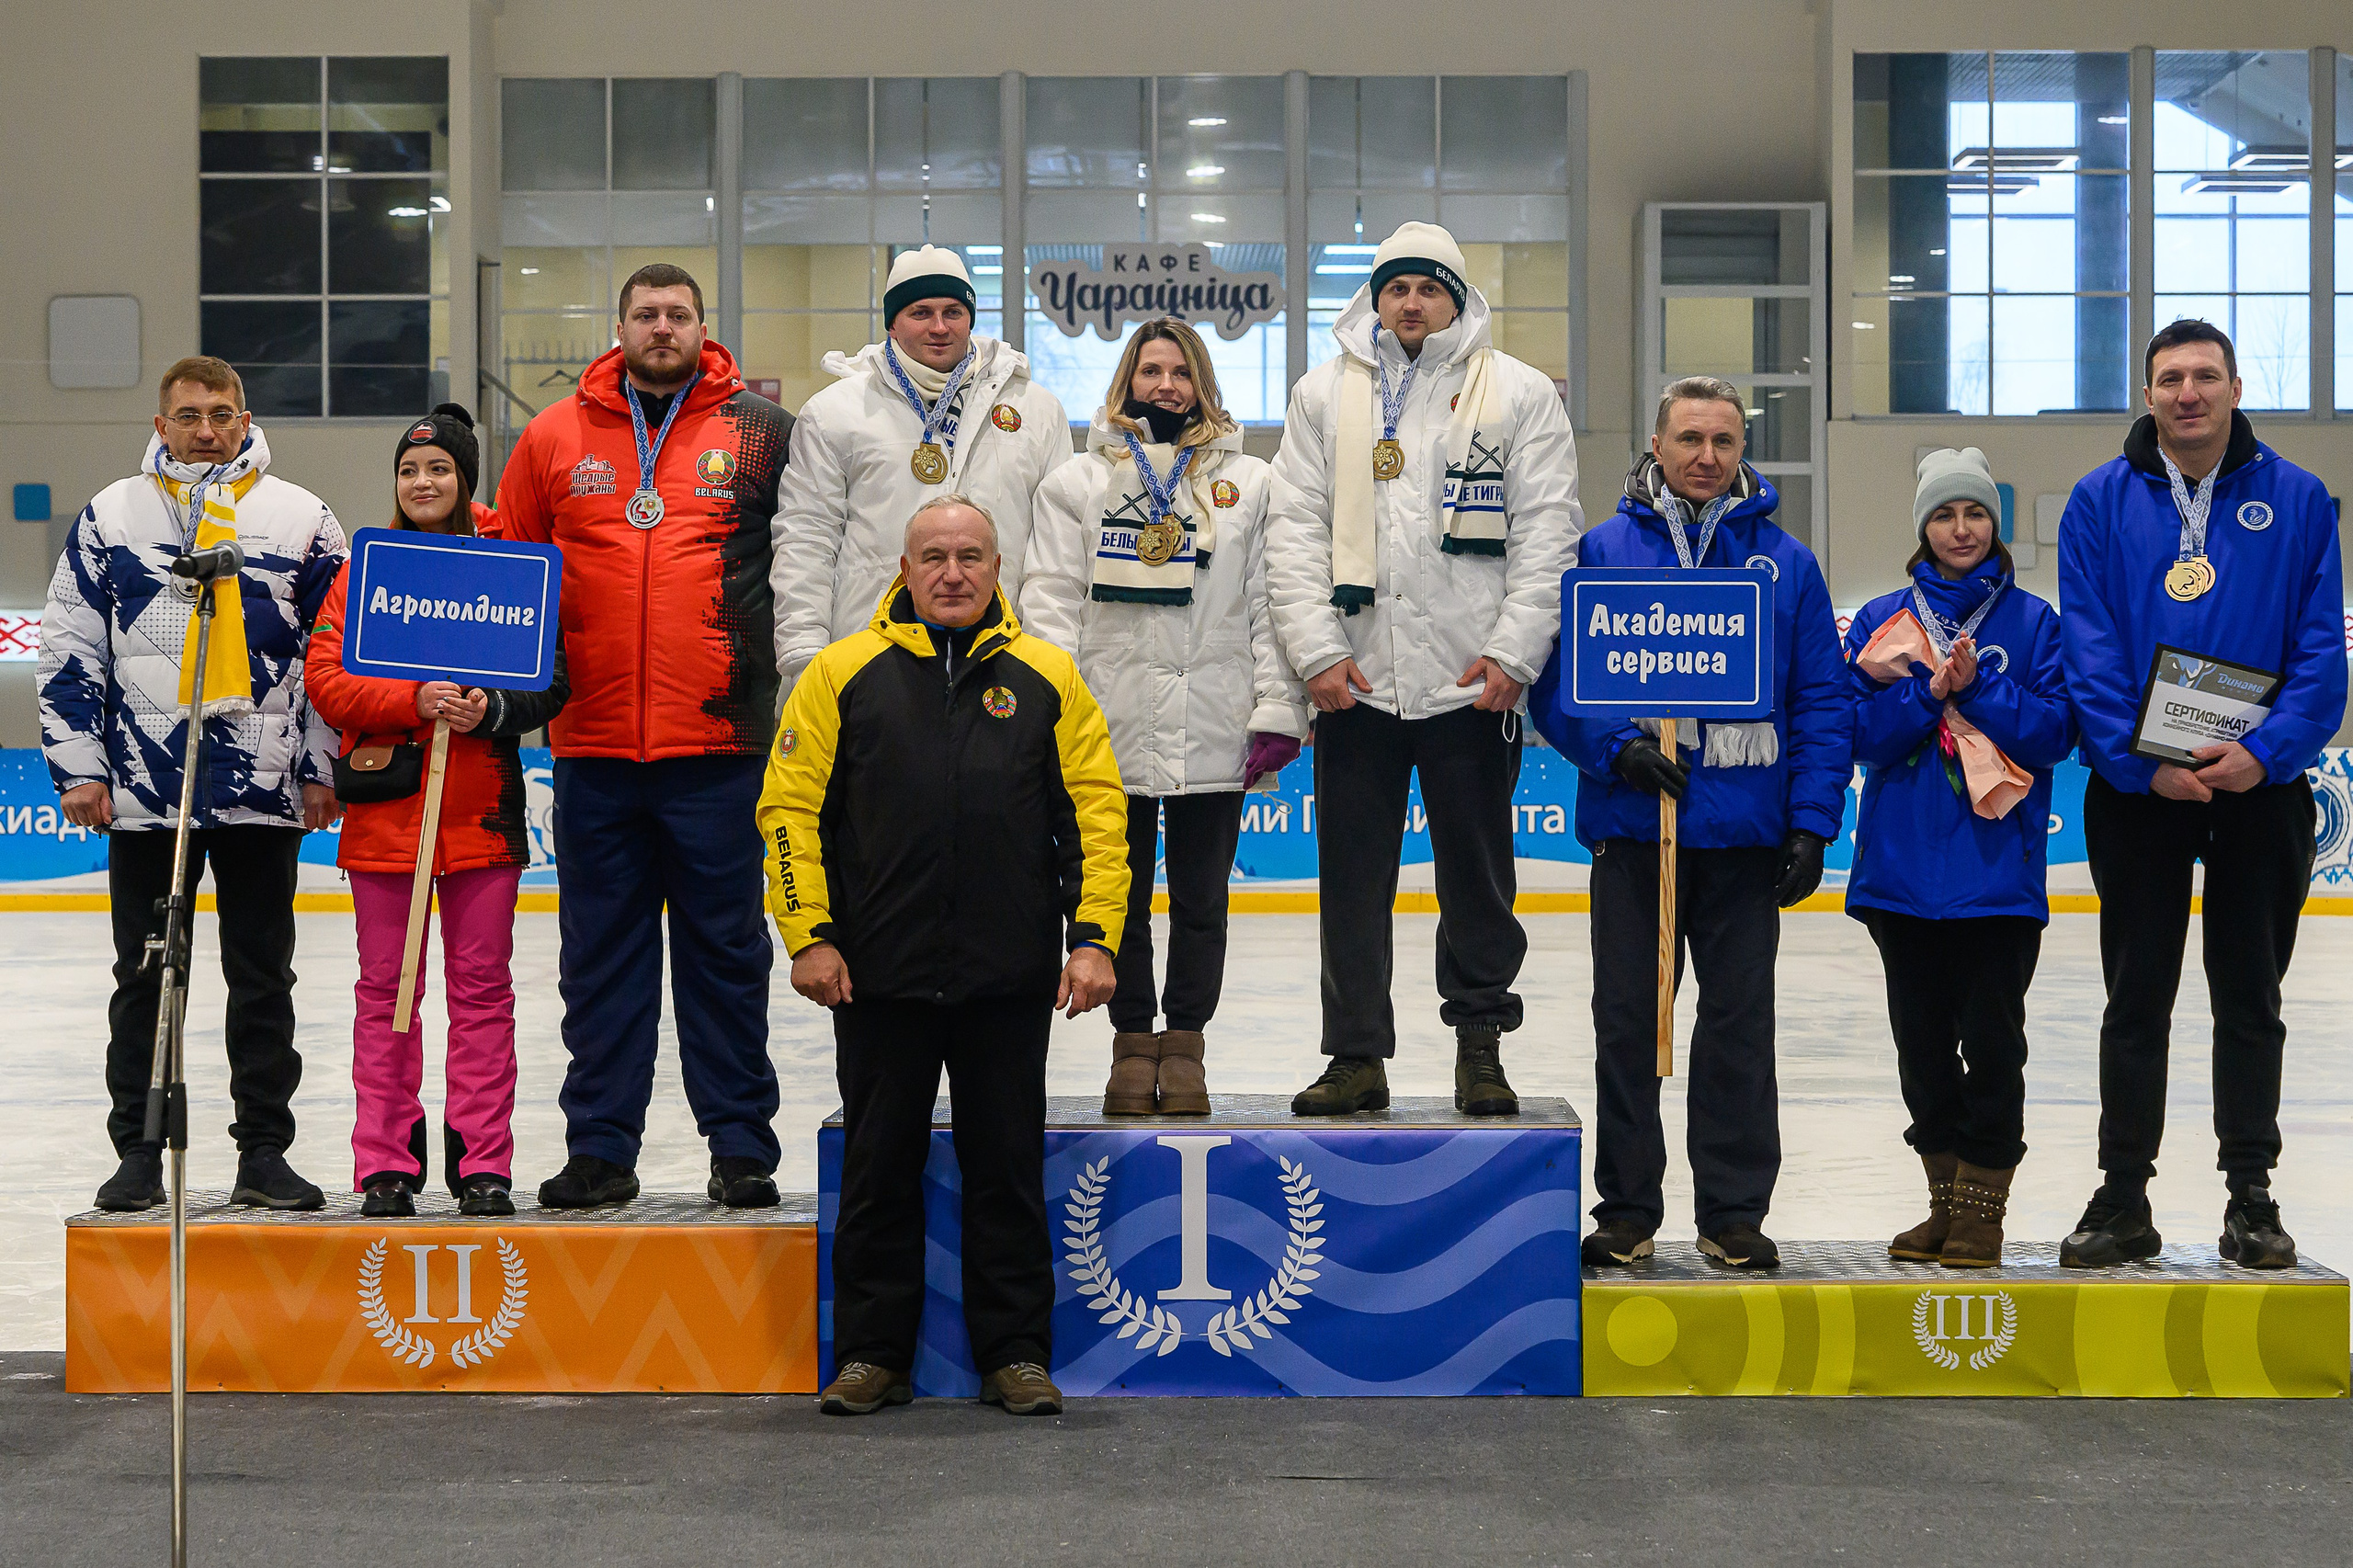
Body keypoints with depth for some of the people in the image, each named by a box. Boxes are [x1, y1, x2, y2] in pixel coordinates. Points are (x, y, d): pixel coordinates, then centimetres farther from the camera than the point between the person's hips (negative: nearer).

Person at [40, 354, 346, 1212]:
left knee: (263, 977, 5)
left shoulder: (302, 519, 5)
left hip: (263, 791, 0)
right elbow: (68, 650, 7)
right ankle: (138, 1152, 15)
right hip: (142, 789, 0)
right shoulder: (110, 516, 6)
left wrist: (324, 768, 1)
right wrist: (78, 765, 0)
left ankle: (264, 1153, 13)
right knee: (144, 978, 6)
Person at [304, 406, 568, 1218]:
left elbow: (552, 678, 2)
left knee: (482, 990, 3)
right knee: (386, 991, 5)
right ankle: (387, 1165, 10)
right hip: (384, 809, 1)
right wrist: (416, 700, -17)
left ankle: (483, 1165, 9)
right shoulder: (363, 570, 6)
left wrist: (493, 709, -17)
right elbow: (326, 679, -3)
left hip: (484, 810, 0)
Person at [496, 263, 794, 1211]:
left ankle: (742, 1147, 11)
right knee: (601, 954, 8)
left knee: (726, 949, 3)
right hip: (593, 741, 2)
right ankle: (600, 1146, 16)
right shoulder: (555, 437, 8)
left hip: (719, 740, -2)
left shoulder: (761, 432, 4)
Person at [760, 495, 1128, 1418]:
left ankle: (1016, 1353, 16)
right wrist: (809, 935, -6)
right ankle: (872, 1352, 18)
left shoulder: (1046, 678, 6)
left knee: (1008, 1167, 7)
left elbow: (1097, 813, 4)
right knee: (879, 1167, 7)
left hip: (1011, 981, 1)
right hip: (879, 977, 0)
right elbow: (790, 806, 2)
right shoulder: (845, 673, 3)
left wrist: (1094, 937, -4)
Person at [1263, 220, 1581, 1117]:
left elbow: (1547, 532, 1)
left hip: (1474, 682, -1)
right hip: (1354, 682, 2)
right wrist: (1317, 650, -5)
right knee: (1353, 878, 4)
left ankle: (1479, 1047, 17)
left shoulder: (1520, 394, 5)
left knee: (1478, 873, 5)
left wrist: (1513, 652, -8)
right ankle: (1357, 1055, 12)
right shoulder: (1325, 394, 10)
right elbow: (1295, 529, 5)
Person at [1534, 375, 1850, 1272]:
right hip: (1632, 828, -1)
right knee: (1627, 1023, 5)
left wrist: (1812, 823, -3)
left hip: (1747, 836, 1)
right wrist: (1617, 749, -15)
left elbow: (1822, 702, 5)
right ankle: (1626, 1209, 16)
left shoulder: (1786, 564, 6)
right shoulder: (1603, 552, 2)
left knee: (1740, 1028, 5)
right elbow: (1554, 682, 0)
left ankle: (1734, 1211, 15)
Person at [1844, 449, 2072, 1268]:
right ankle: (1945, 1201, 20)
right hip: (1903, 867, 2)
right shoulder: (1883, 620, 7)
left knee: (1992, 1039, -3)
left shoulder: (2033, 622, 3)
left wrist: (1978, 685, -16)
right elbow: (1864, 733, -2)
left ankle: (1983, 1208, 6)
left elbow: (2054, 732, -5)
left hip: (2000, 869, -2)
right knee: (1922, 1039, 9)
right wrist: (1931, 691, -16)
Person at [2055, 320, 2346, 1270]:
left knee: (2250, 999, 8)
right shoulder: (2100, 502, 1)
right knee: (2136, 1002, 6)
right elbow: (2089, 650, -5)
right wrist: (2144, 763, -15)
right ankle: (2123, 1199, 14)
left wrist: (2266, 751, -16)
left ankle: (2251, 1195, 17)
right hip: (2136, 789, 0)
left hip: (2259, 785, 0)